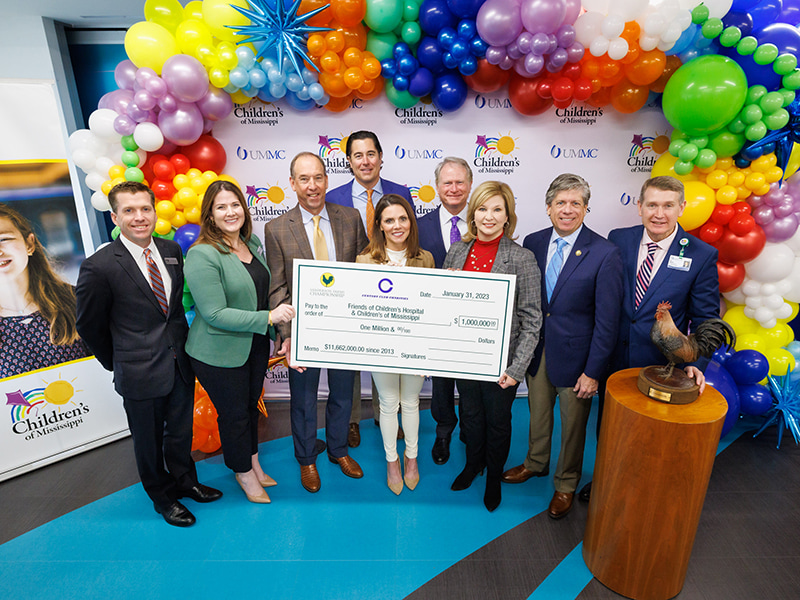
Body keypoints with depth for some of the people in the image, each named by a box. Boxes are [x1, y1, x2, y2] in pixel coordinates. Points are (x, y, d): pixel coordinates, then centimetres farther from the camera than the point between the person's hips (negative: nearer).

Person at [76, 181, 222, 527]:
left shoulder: (172, 251, -2)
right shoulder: (99, 266, -18)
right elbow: (89, 325, -6)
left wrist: (181, 343, 11)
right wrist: (117, 364, 3)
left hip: (181, 363, 5)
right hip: (140, 375, -4)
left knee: (181, 431, 22)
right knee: (148, 440, 17)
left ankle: (184, 481, 47)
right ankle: (162, 496, 41)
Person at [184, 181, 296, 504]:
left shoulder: (253, 242, 2)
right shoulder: (202, 255, -21)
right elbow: (215, 314, -25)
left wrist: (276, 333, 12)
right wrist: (269, 318, -27)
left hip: (255, 344, 7)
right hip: (220, 353, -6)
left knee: (251, 405, 23)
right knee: (234, 413, 12)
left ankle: (253, 462, 45)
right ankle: (243, 472, 36)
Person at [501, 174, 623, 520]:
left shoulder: (605, 254, -15)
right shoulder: (532, 243, -2)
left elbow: (607, 320, -13)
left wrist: (593, 371, -14)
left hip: (574, 355, -3)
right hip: (536, 349, 4)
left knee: (573, 424, 15)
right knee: (537, 412, 23)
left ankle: (566, 484, 39)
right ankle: (536, 463, 49)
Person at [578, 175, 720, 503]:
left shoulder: (702, 255, -9)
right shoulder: (618, 239, -4)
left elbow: (705, 319, -4)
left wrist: (696, 362, -18)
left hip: (661, 367, -2)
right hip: (613, 360, 2)